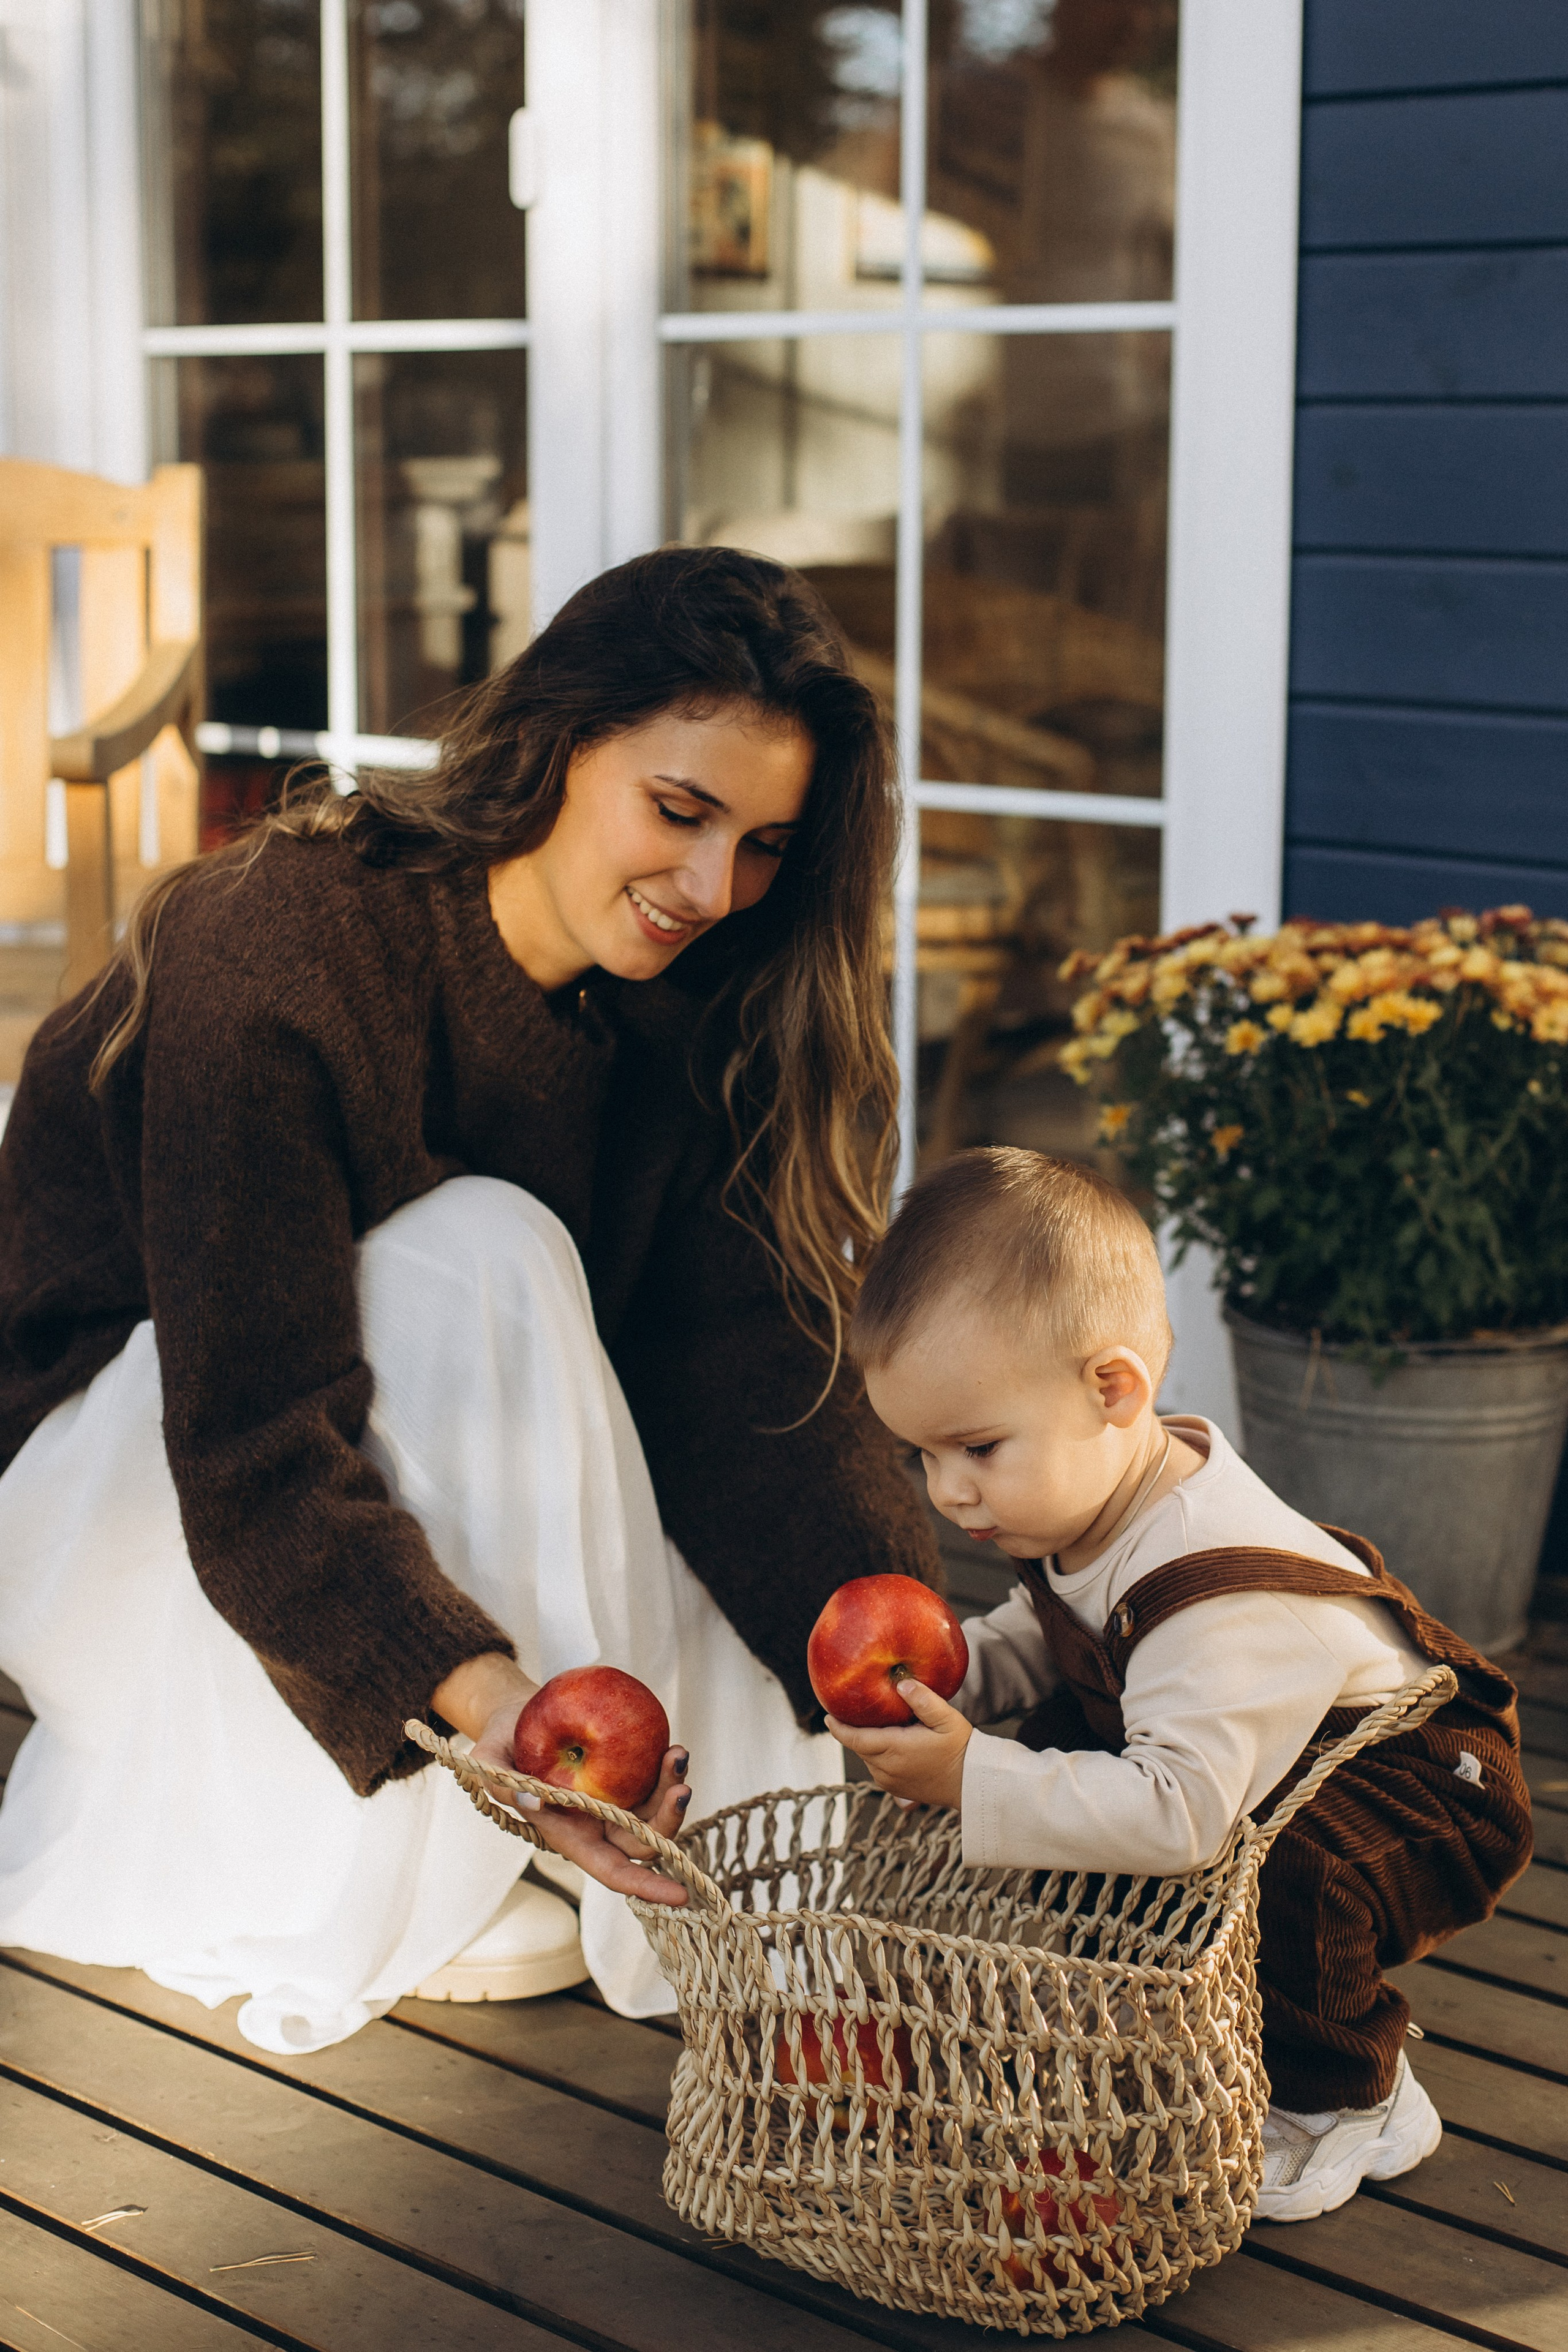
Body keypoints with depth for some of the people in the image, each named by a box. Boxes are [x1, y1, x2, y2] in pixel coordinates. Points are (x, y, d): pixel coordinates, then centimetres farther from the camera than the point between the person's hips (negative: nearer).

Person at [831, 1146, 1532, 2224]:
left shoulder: (1219, 1593, -39)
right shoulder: (1086, 1508, -10)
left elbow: (1179, 1812, -44)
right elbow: (1044, 1642, 10)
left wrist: (975, 1782, -42)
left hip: (1424, 1787, -10)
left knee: (1287, 1876, -37)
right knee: (1052, 1745, -2)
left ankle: (1348, 2102, -5)